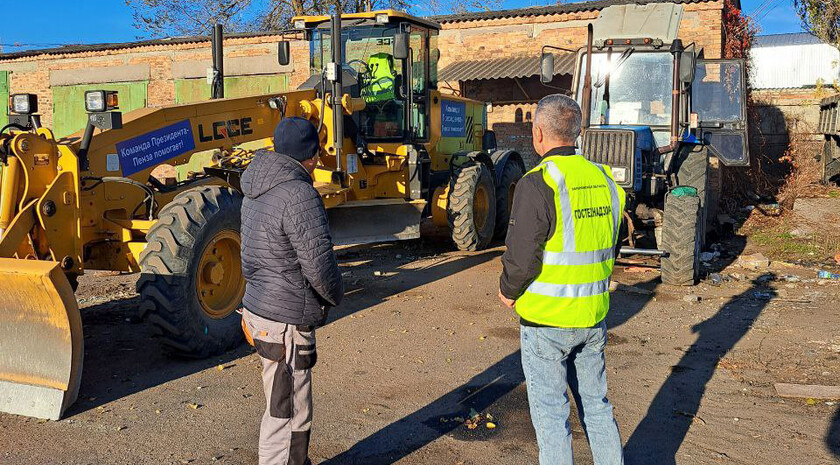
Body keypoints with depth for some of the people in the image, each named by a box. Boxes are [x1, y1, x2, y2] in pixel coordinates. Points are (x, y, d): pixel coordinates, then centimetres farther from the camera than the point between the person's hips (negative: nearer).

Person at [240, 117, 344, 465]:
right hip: (286, 323, -10)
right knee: (287, 416, 2)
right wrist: (335, 296, -3)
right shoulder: (299, 195, -22)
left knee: (291, 406, 26)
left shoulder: (257, 191, 9)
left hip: (259, 308, 10)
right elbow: (319, 265, -23)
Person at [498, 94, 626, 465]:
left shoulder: (538, 184, -18)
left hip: (546, 320, -6)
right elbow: (608, 249, 12)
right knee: (595, 404, 20)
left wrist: (508, 292, -1)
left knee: (550, 412, 7)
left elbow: (521, 258, -18)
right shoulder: (603, 179, 4)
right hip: (593, 317, 7)